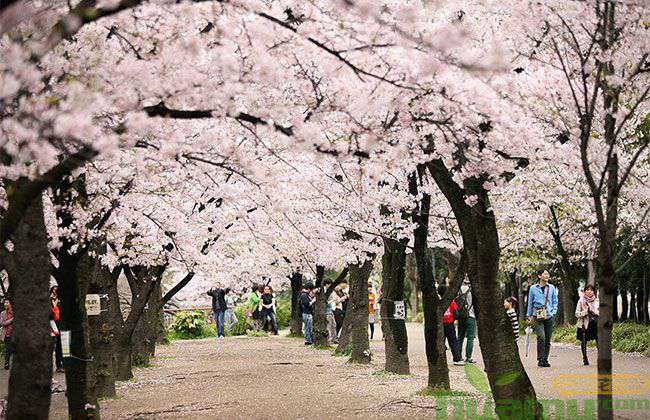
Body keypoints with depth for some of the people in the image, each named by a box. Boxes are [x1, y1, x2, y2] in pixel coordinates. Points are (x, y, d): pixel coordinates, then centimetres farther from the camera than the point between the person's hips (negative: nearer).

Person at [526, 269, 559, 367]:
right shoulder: (533, 288, 5)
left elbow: (555, 301, 16)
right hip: (537, 317, -3)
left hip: (549, 316, 3)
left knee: (548, 340, 5)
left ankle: (545, 360, 16)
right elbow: (530, 303, 12)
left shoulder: (552, 288, 10)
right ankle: (540, 359, -12)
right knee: (541, 337, -18)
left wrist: (553, 312, 1)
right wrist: (529, 316, 11)